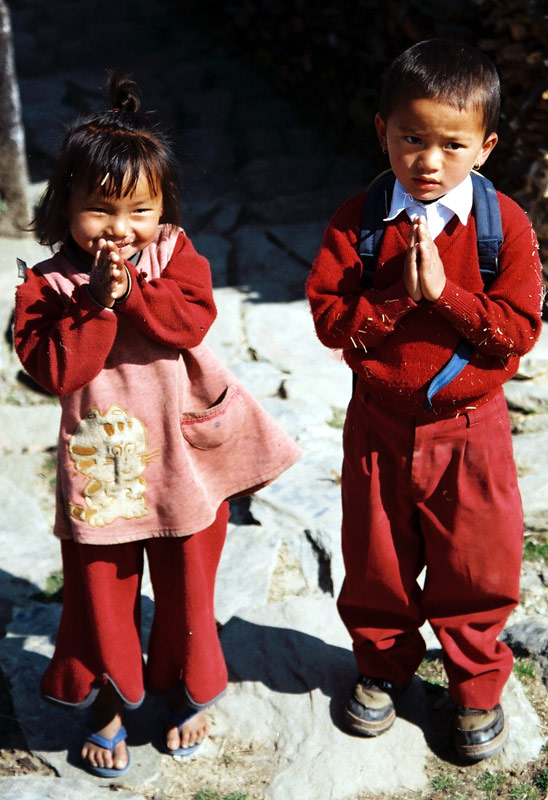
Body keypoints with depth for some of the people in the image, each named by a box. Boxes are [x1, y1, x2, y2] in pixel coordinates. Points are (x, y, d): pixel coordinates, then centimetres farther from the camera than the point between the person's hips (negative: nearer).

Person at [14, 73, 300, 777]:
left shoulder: (175, 255, -5)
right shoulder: (47, 286, -10)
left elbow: (190, 320, -21)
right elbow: (55, 370, -21)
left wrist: (128, 290, -26)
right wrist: (97, 301, -27)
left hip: (184, 461, 1)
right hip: (101, 468, -1)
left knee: (187, 591, 18)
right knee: (101, 594, 14)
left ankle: (187, 691, 43)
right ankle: (107, 701, 39)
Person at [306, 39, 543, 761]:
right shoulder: (358, 222, -8)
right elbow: (330, 318, -12)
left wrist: (444, 291, -24)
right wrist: (399, 296, -25)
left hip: (470, 430, -1)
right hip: (379, 426, 1)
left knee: (476, 567, 12)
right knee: (376, 565, 18)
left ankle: (477, 683, 36)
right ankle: (384, 665, 43)